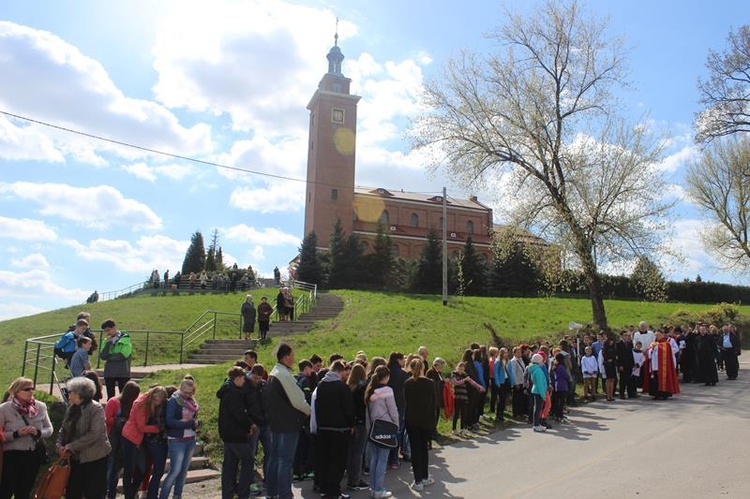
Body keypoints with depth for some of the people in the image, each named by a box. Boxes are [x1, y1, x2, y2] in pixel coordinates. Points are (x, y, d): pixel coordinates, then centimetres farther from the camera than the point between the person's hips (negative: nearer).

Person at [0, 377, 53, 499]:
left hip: (34, 455, 3)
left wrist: (38, 433, -14)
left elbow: (49, 429, 5)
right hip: (12, 455, -3)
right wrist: (17, 434, -22)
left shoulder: (40, 407, -1)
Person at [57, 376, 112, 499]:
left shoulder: (96, 408, -15)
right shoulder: (72, 408, 7)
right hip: (76, 457, 7)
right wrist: (60, 445, -5)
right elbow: (63, 430, 13)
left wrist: (71, 446, -20)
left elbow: (94, 434, -22)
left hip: (95, 458, -7)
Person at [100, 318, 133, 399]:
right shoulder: (106, 341, 10)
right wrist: (108, 343, -9)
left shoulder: (125, 339, -3)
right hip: (109, 373, 5)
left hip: (122, 373, -5)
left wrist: (109, 356, -4)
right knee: (110, 397, 11)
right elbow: (102, 356, -3)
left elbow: (123, 355, -14)